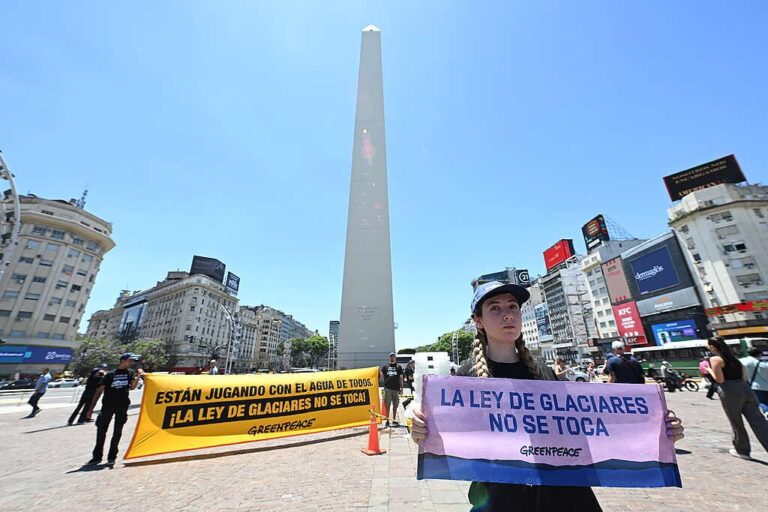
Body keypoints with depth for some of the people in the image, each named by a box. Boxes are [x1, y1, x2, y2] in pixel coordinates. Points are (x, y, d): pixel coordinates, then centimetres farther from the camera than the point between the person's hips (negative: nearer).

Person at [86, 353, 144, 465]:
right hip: (108, 405, 0)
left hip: (122, 406, 1)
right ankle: (97, 456, 23)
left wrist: (138, 376, -22)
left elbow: (132, 387, -6)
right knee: (101, 430, 7)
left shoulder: (131, 372, 5)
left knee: (117, 431, 6)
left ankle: (112, 456, 17)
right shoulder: (110, 374, 1)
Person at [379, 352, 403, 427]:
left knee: (395, 405, 8)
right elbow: (382, 376, 2)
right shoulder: (385, 366, 9)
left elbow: (401, 378, 8)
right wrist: (380, 372, -19)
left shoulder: (398, 367, 9)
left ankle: (394, 420, 21)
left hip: (396, 388, 1)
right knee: (387, 405, 3)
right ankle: (387, 420, 12)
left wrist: (401, 388, 3)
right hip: (387, 388, 0)